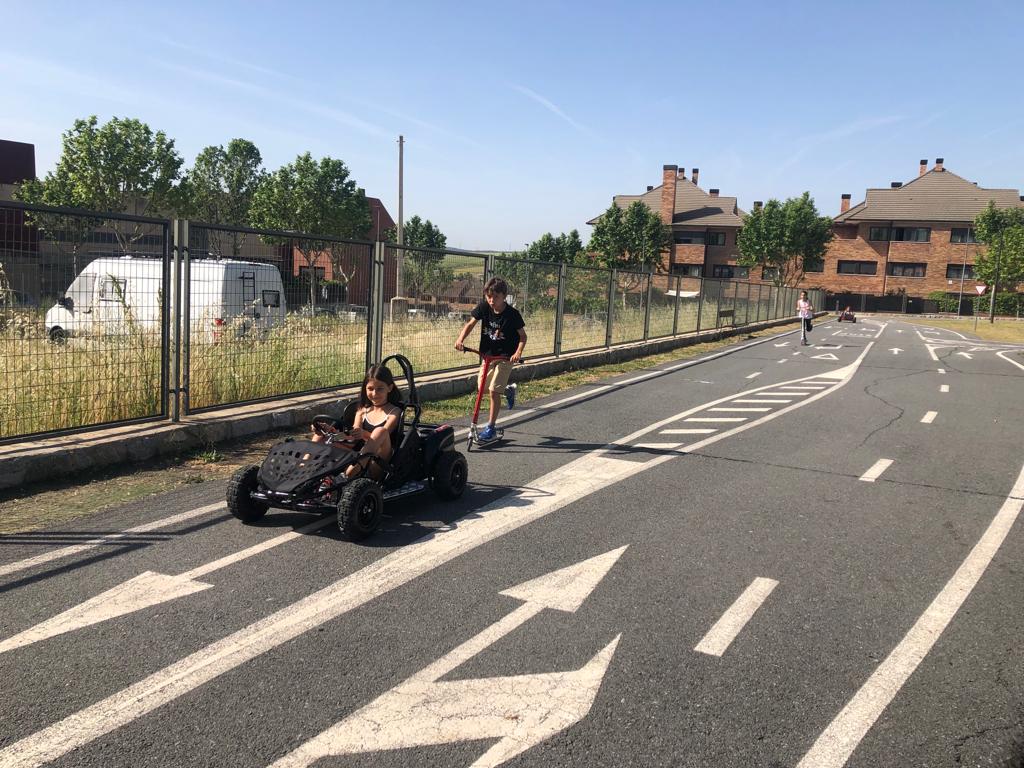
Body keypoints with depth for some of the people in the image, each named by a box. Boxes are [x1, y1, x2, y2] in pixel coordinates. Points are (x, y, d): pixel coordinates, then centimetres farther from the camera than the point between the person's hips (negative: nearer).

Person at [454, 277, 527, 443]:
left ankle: (490, 428, 1)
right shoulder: (483, 307, -9)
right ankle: (508, 391, 38)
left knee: (493, 390, -11)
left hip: (505, 357, -5)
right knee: (482, 387, 9)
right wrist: (460, 339, -23)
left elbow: (523, 336, -9)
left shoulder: (512, 314, -17)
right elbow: (470, 324, -5)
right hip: (487, 354, 5)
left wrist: (518, 352, -26)